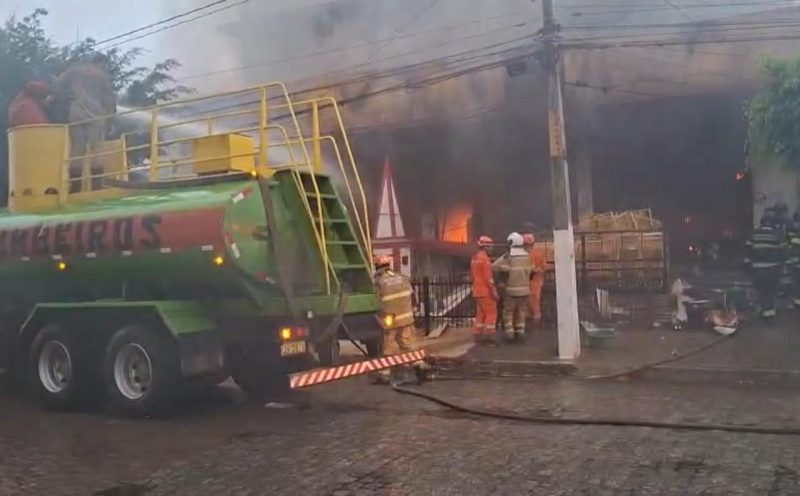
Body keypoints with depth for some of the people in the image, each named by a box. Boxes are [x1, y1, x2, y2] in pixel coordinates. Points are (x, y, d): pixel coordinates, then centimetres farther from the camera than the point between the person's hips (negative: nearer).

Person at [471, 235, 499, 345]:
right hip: (486, 291, -9)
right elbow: (488, 277, -20)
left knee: (480, 314, 12)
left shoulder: (474, 258, 12)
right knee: (491, 314, -3)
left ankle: (479, 336, 12)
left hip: (478, 291, 9)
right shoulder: (485, 259, -17)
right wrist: (494, 292, -16)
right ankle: (489, 336, -4)